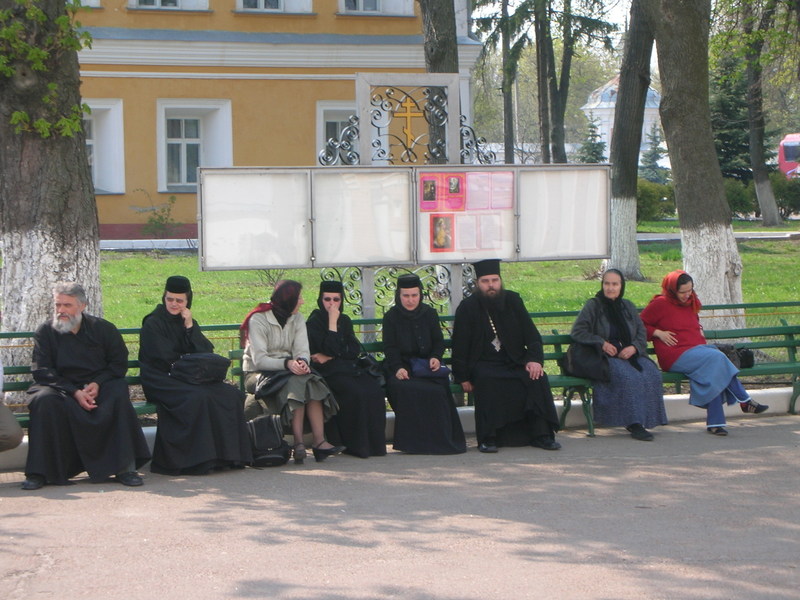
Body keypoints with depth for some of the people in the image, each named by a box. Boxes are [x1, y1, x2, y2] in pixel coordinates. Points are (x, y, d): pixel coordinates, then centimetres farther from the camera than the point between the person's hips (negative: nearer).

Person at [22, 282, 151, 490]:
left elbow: (119, 363, 6)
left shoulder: (103, 328, 6)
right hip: (61, 387, -1)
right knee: (44, 400, -33)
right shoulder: (45, 333, 3)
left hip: (99, 385, 1)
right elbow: (42, 372, -5)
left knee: (118, 395, -31)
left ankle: (125, 467, -27)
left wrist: (97, 384, -13)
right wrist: (74, 392, -19)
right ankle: (39, 471, -30)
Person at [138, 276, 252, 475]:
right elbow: (166, 359, -10)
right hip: (162, 381, -7)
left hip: (189, 379, 7)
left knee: (231, 395, -16)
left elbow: (207, 352, 3)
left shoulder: (187, 322, 16)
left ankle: (228, 454, -16)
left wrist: (190, 327, -7)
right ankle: (200, 460, -30)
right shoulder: (152, 324, -2)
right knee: (199, 397, -34)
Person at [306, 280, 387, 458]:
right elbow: (331, 349, -14)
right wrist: (332, 321, -12)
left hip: (348, 368, 6)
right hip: (327, 372, -5)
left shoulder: (345, 320, 17)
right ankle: (355, 445, -22)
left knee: (374, 391, -23)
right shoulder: (313, 322, -1)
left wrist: (330, 356, -7)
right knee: (356, 393, -32)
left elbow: (355, 350, 7)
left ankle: (374, 443, -17)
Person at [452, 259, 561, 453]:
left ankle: (541, 435, -19)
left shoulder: (513, 301, 5)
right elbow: (459, 347, -3)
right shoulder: (467, 308, -3)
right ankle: (487, 438, -31)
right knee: (487, 380, -36)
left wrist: (534, 359, -12)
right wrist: (463, 378, -11)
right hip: (484, 364, -3)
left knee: (537, 378, -25)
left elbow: (532, 335, 5)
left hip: (514, 362, 3)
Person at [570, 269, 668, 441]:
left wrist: (634, 347, -7)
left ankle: (647, 419, -21)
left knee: (651, 373, -26)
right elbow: (577, 332, -1)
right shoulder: (593, 306, 4)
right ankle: (634, 424, -32)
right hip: (603, 357, -4)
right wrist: (601, 343, -11)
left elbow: (642, 333, 14)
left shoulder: (628, 307, 17)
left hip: (629, 355, 4)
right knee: (628, 376, -34)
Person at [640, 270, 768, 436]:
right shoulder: (660, 304, 0)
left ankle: (714, 423, -32)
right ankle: (745, 401, -20)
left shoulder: (690, 303, 21)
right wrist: (658, 333, -10)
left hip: (696, 349, 7)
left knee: (714, 372, -29)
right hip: (675, 356, -6)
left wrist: (699, 329, 20)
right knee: (717, 357, -28)